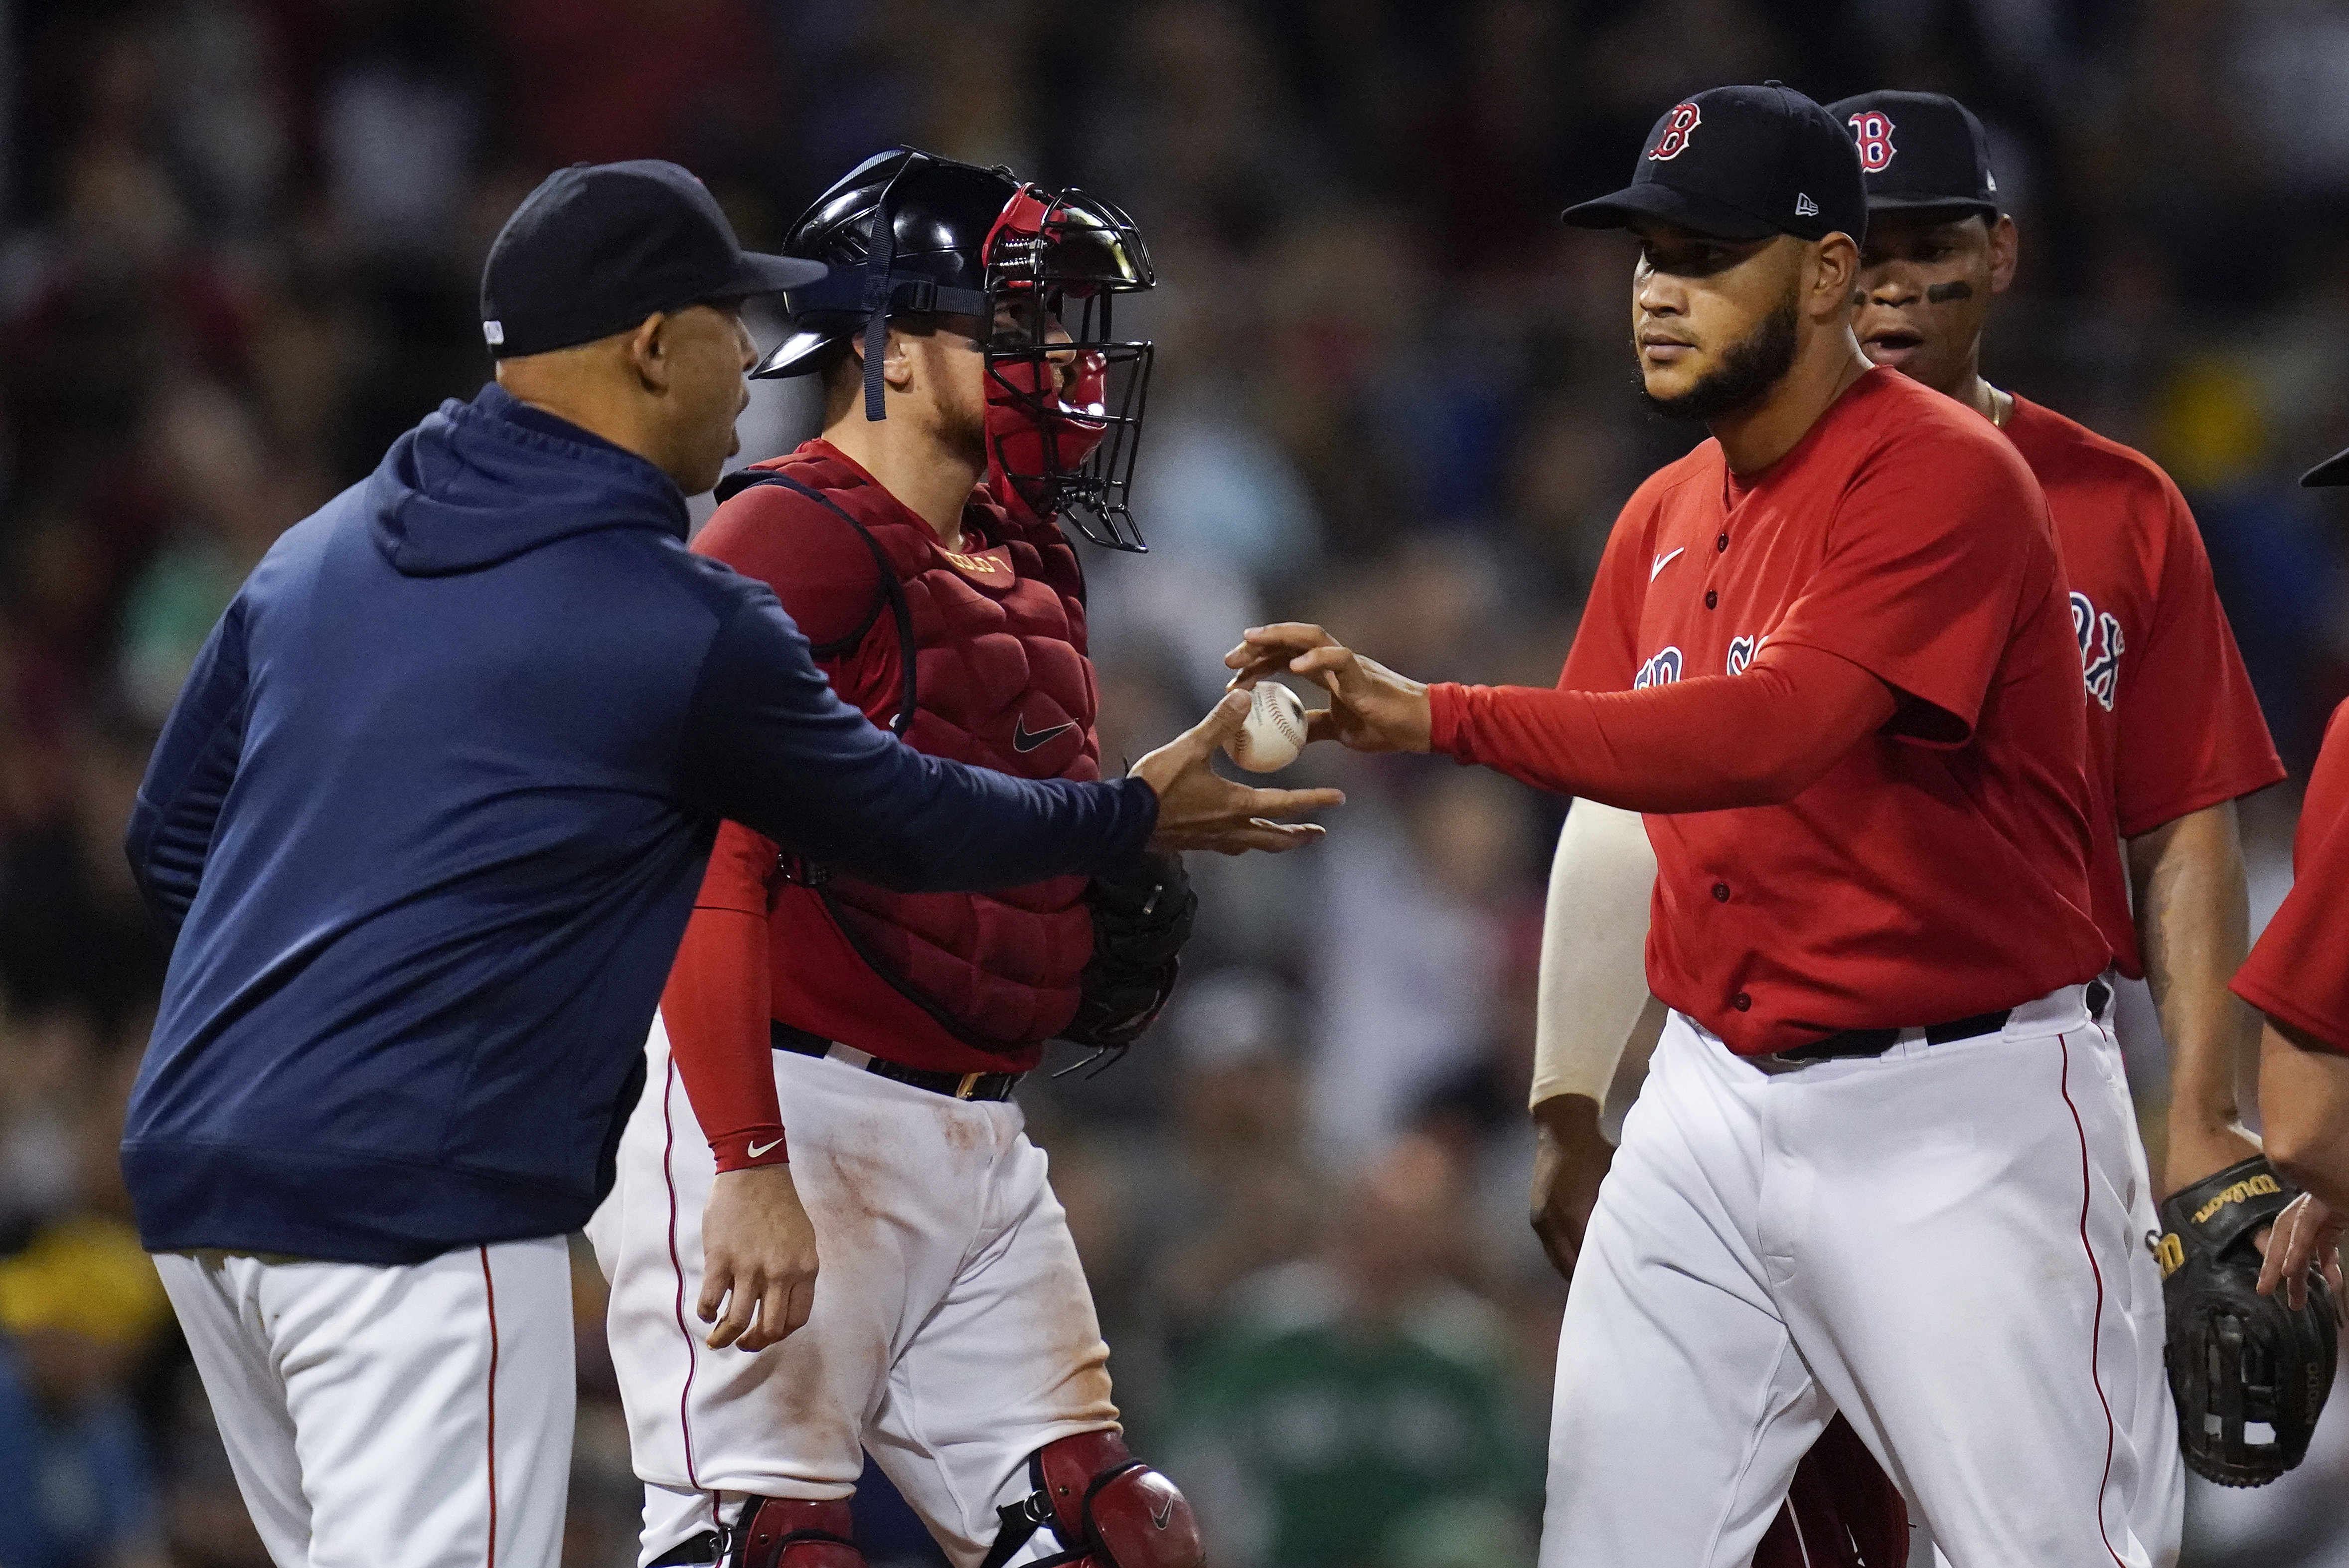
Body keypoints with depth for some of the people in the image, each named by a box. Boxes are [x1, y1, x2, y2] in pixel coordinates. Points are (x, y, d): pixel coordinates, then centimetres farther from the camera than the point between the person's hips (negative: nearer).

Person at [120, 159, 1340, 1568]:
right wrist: (1138, 816, 24)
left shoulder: (316, 554, 13)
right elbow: (905, 821, 8)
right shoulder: (684, 626, -7)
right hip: (420, 1211, -8)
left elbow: (169, 835, 19)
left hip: (193, 1178, 8)